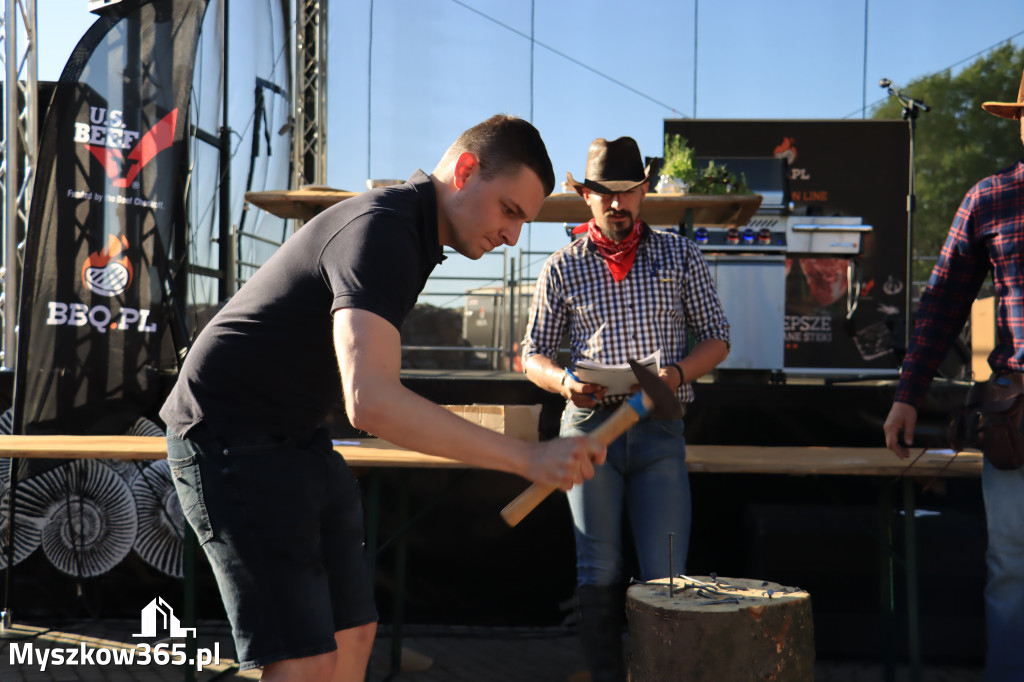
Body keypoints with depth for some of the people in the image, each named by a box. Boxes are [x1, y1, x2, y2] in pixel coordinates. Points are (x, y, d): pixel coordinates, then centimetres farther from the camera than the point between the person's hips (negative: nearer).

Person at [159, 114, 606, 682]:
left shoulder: (408, 230, 10)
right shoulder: (380, 231, -23)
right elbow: (371, 401, -37)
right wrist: (527, 457, -36)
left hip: (294, 437, 10)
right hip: (231, 439, -10)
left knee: (353, 632, 9)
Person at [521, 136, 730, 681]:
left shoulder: (680, 256, 8)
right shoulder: (562, 267, 7)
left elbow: (715, 338, 10)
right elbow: (533, 354, 10)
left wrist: (676, 374, -11)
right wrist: (563, 382, -12)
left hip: (660, 430, 0)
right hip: (590, 425, 0)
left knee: (665, 575, -2)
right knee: (599, 573, 6)